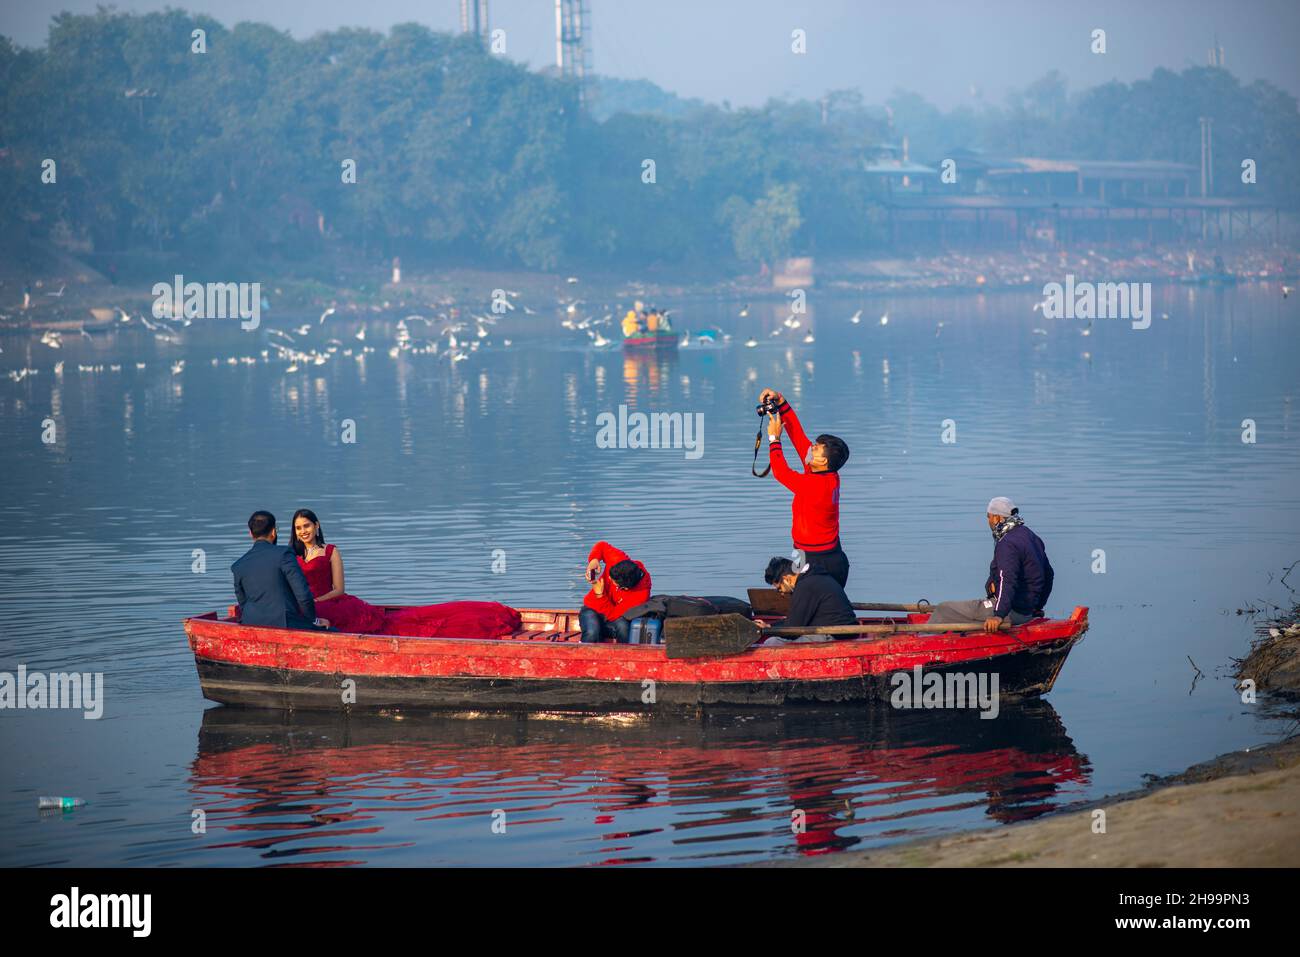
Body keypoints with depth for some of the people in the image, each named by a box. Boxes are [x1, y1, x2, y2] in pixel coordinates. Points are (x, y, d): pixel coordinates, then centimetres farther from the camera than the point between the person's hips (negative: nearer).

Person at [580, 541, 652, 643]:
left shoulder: (641, 593, -30)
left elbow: (613, 615, -25)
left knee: (623, 627, -39)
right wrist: (594, 560, -19)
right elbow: (602, 546, 1)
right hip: (593, 609, 2)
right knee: (592, 633, -33)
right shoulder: (617, 559, -23)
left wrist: (600, 595, -34)